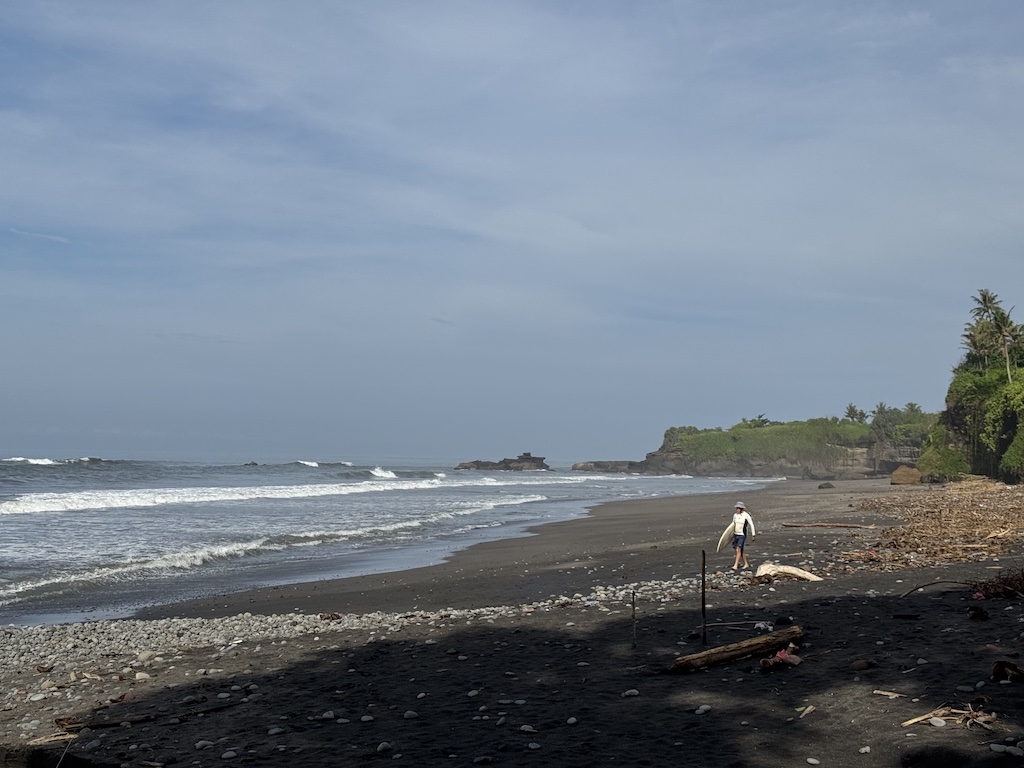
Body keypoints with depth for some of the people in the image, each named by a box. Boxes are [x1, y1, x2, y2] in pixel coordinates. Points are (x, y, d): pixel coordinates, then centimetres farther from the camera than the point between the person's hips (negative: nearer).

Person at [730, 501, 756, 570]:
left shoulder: (746, 515, -13)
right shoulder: (735, 515, 3)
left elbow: (751, 525, -6)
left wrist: (753, 535, -5)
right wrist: (732, 533, 17)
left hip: (742, 535, -6)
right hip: (736, 534, 6)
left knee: (738, 550, -15)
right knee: (741, 550, 13)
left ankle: (736, 566, -16)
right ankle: (746, 564, 28)